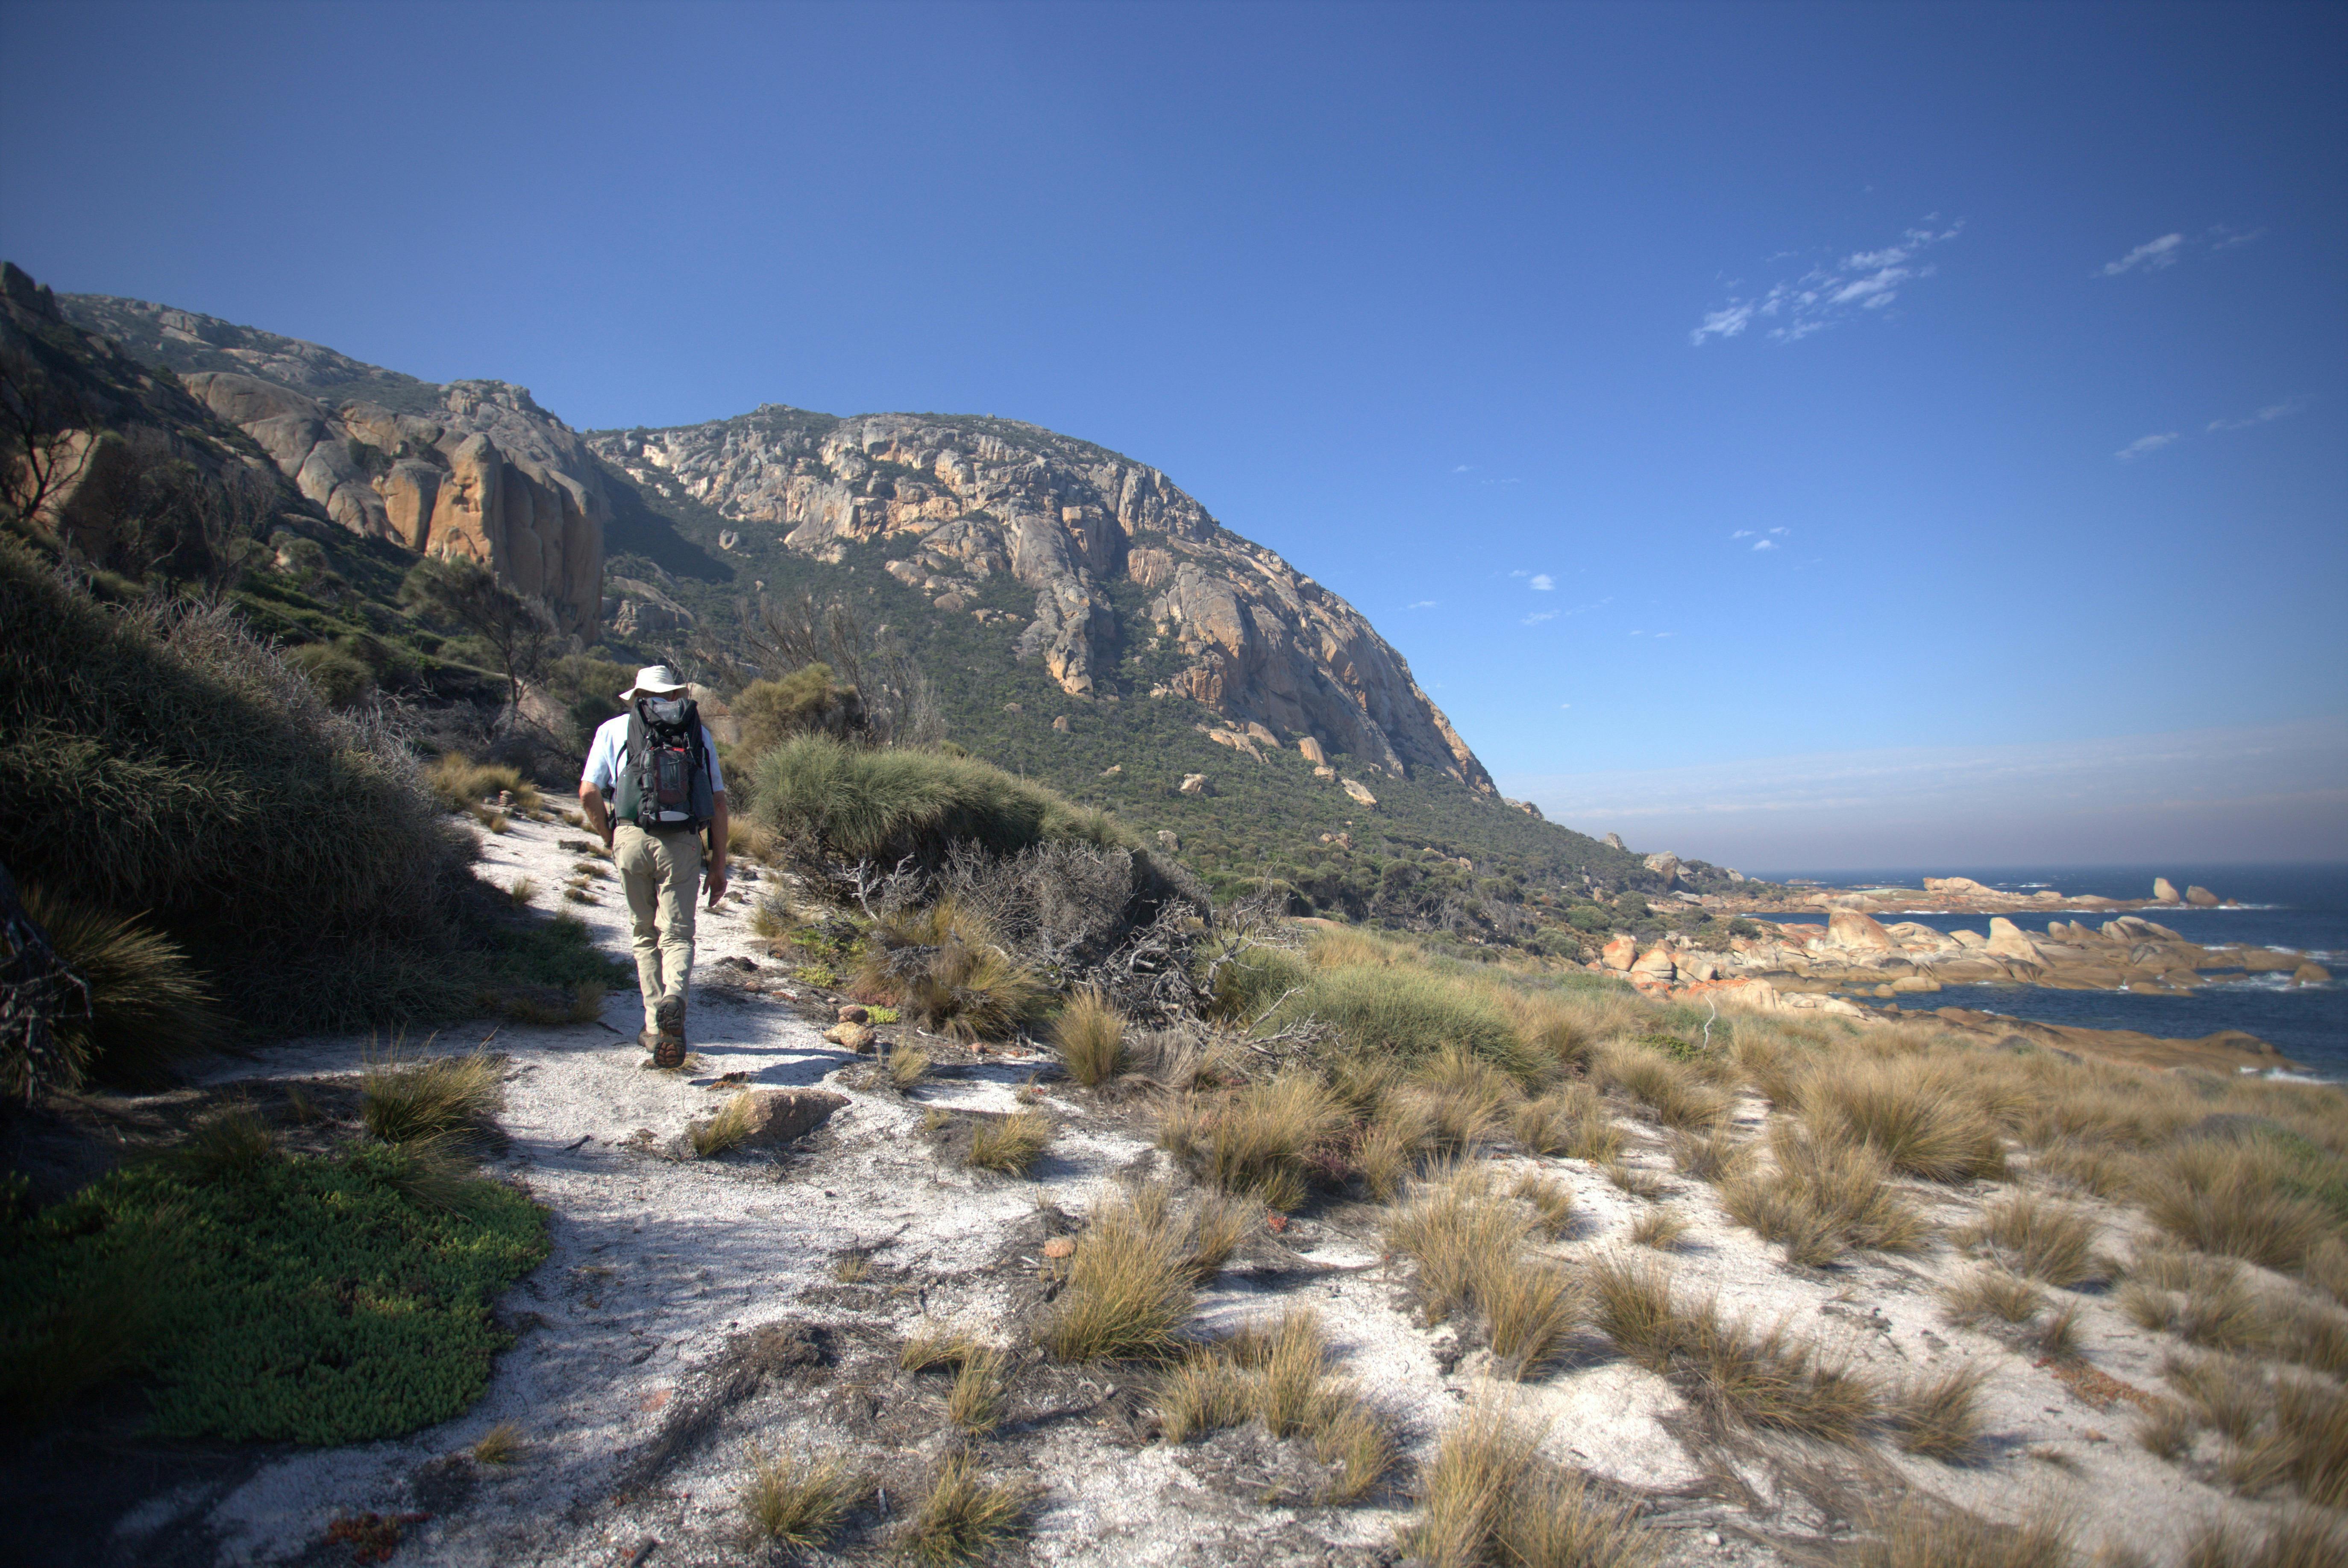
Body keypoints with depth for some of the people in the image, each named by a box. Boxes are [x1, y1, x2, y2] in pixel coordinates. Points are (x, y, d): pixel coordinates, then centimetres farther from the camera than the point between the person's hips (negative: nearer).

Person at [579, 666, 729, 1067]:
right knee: (677, 933, 3)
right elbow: (718, 802, 8)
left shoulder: (615, 730, 10)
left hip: (633, 839, 0)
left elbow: (589, 793, 2)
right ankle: (674, 997, -26)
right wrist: (718, 864, 11)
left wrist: (610, 839, 17)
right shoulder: (698, 733, 12)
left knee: (647, 934, 15)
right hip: (683, 844, 0)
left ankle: (655, 1027, 15)